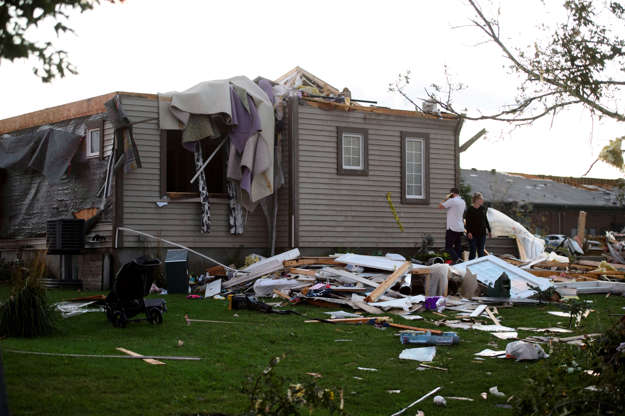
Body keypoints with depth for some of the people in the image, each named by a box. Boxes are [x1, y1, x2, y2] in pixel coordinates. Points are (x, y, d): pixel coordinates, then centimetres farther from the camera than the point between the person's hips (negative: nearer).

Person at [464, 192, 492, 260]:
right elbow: (467, 222, -10)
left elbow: (485, 220, 15)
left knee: (481, 251, 7)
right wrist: (468, 232, -20)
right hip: (473, 234, -4)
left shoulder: (483, 208, 7)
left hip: (482, 233, 4)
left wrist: (489, 230, 16)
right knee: (473, 250, -2)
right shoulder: (470, 209, -7)